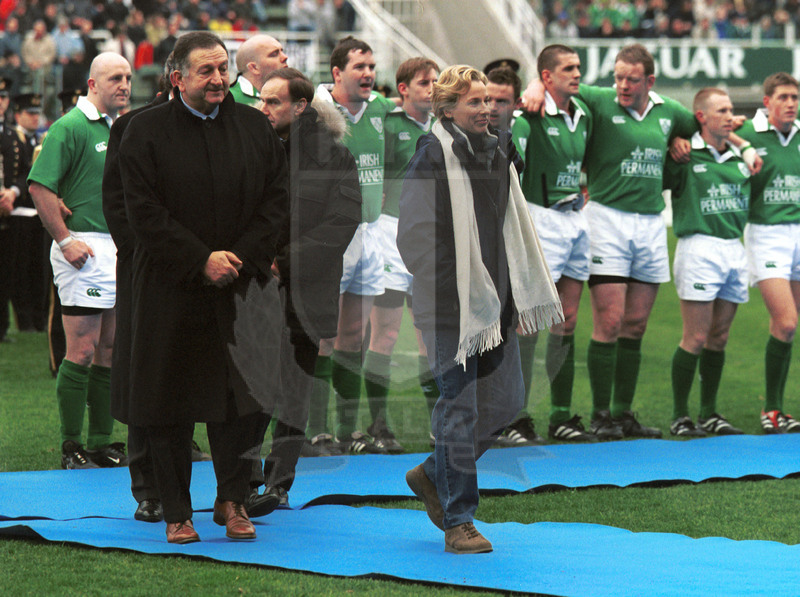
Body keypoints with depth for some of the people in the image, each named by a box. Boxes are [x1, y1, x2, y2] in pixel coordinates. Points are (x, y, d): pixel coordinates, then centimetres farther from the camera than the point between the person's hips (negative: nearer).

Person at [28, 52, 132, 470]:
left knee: (110, 351, 10)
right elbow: (39, 187, -15)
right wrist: (65, 239, -15)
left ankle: (102, 443, 15)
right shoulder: (71, 127, -9)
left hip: (120, 248, 8)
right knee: (82, 351, -7)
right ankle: (71, 447, -2)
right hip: (85, 248, -8)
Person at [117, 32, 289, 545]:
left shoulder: (255, 127, 7)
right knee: (172, 402, 2)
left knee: (236, 392, 0)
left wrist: (241, 256, -8)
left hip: (240, 287, 2)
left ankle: (233, 501, 12)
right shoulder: (147, 131, -2)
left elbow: (277, 198, 5)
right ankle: (177, 512, 10)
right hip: (172, 287, -2)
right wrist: (201, 259, -14)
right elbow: (145, 212, -7)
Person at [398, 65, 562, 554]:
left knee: (506, 401, 8)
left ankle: (433, 474, 28)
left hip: (494, 301, 8)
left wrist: (521, 293, 17)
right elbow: (413, 236, -14)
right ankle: (458, 522, 3)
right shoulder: (433, 157, -11)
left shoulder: (497, 152, 13)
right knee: (461, 408, -5)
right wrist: (444, 288, -15)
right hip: (452, 306, -8)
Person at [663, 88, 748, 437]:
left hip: (734, 248, 6)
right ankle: (679, 416, 1)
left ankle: (709, 413, 17)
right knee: (696, 338, -7)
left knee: (719, 338, 9)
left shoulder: (739, 159, 14)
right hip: (698, 248, -6)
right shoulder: (684, 158, -4)